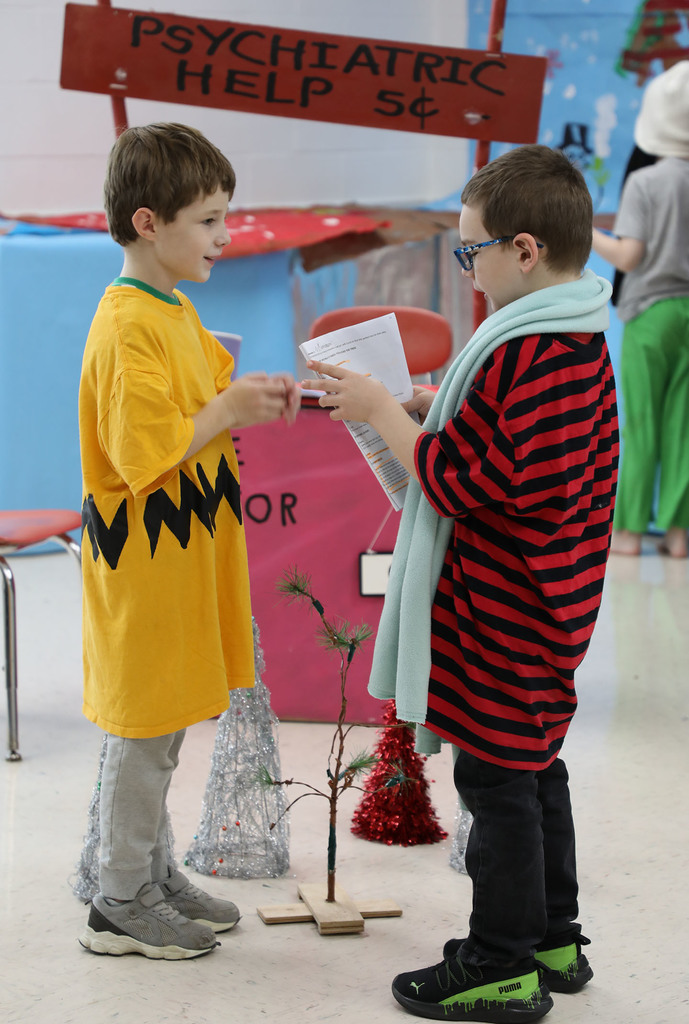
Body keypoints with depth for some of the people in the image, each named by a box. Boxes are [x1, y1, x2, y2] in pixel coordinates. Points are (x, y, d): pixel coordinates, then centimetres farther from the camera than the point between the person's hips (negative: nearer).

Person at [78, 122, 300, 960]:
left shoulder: (176, 310, 11)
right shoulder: (129, 325, -21)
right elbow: (145, 453, -25)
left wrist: (249, 398, 5)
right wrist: (228, 410, -21)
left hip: (183, 560, 10)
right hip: (143, 565, -10)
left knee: (163, 725, 18)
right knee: (143, 729, 1)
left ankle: (154, 874, 30)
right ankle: (121, 904, 13)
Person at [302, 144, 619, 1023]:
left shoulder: (522, 358, -24)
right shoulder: (581, 344, 8)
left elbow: (457, 481, -23)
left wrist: (380, 411, -13)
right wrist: (414, 404, 5)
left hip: (503, 616, -10)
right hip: (548, 608, 10)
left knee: (496, 780, 1)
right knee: (534, 767, 19)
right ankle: (553, 940, 32)